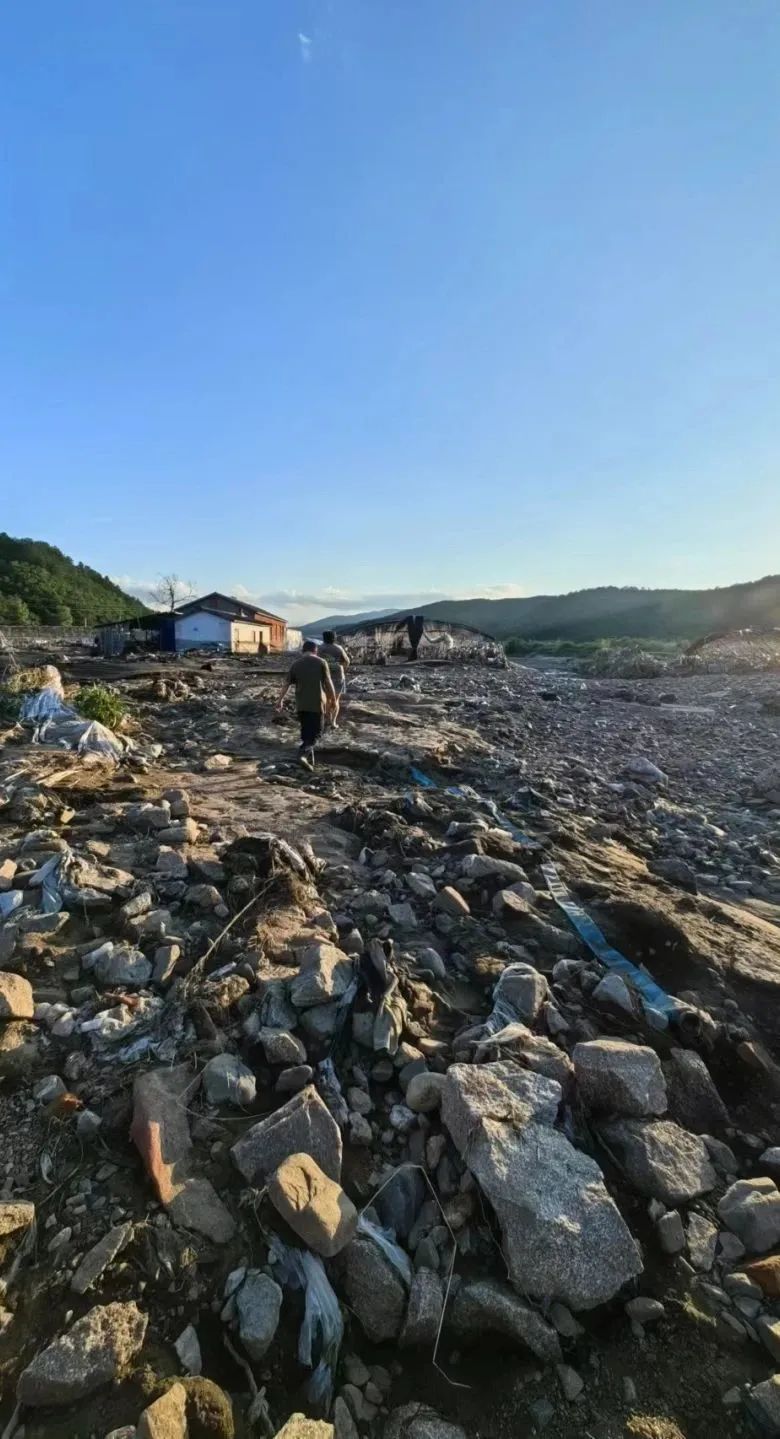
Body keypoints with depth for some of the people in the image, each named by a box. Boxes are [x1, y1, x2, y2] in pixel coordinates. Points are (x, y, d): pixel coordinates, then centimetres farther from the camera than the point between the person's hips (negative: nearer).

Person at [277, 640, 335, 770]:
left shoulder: (295, 664, 4)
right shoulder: (321, 662, -4)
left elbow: (287, 684, 6)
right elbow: (328, 683, -4)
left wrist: (281, 700, 16)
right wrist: (333, 699, 7)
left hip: (301, 704, 3)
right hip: (317, 703, -3)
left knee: (306, 730, 14)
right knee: (316, 731, 3)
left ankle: (309, 759, 18)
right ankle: (303, 753, -18)